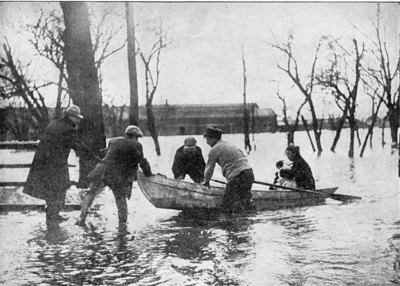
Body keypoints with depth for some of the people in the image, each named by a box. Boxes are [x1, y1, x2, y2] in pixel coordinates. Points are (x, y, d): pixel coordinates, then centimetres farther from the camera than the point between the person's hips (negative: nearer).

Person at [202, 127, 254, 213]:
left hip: (236, 176, -8)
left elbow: (209, 168, 10)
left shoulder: (214, 150, 3)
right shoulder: (230, 145, 27)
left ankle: (245, 202, -20)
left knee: (226, 206, -2)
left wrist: (206, 181, 29)